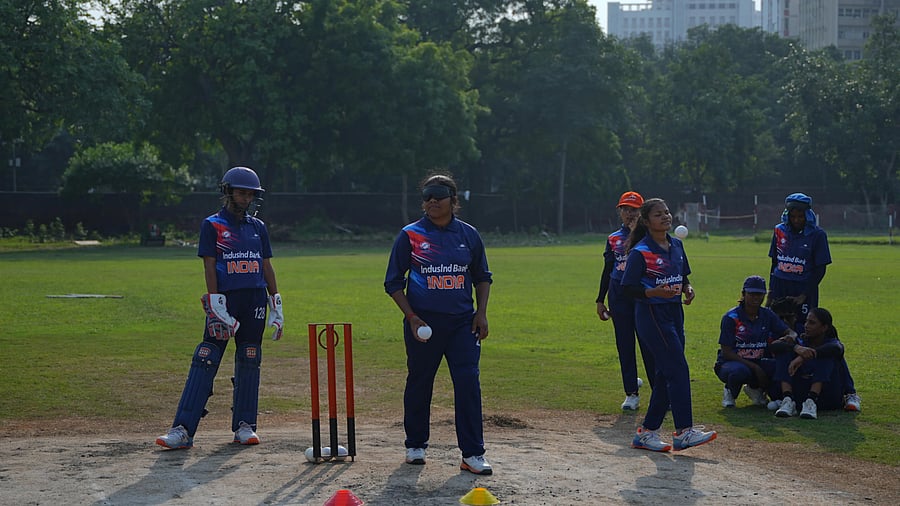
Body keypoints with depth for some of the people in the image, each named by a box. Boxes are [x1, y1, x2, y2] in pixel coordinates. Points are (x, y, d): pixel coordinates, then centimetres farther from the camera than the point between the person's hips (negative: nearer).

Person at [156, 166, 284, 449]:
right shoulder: (212, 225, 2)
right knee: (205, 361, -10)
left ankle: (244, 426, 14)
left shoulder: (258, 227, 14)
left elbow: (267, 267, 15)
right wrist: (215, 305, -14)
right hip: (225, 299, -4)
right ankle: (182, 430, -13)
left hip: (255, 300, 4)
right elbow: (209, 267, -5)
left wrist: (276, 306, 10)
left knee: (249, 362, 5)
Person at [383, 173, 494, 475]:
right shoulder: (410, 235, 1)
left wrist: (481, 312, 4)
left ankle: (472, 454, -5)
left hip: (462, 322, 1)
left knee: (469, 383, -8)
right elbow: (393, 282, 3)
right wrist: (411, 318, -7)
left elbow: (482, 277, 17)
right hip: (423, 323, -1)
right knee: (419, 383, 8)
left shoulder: (468, 235, 8)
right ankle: (415, 445, 26)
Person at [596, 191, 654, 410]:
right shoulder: (613, 239, 13)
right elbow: (607, 270, 15)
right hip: (619, 295, 3)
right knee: (624, 345, 4)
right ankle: (631, 393, 11)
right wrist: (600, 300, 12)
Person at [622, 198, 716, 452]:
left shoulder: (677, 245, 10)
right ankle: (684, 431, -10)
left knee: (666, 374, 8)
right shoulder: (641, 252, -12)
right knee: (678, 370, -13)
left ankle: (646, 432, 16)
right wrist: (657, 292, -25)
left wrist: (687, 288, -1)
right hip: (652, 315, -8)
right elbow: (629, 288, -12)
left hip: (674, 313, 8)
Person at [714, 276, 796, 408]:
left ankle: (755, 388, 7)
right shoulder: (731, 317, -11)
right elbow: (726, 352, -15)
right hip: (731, 362, -4)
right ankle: (730, 392, -2)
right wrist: (754, 367, -23)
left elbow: (791, 332, -3)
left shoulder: (767, 315, 3)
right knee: (740, 371, -40)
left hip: (757, 363, 5)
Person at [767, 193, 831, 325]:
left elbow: (820, 269, -4)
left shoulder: (817, 235, -4)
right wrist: (770, 294, 13)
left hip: (805, 289, -3)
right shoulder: (780, 231, 7)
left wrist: (803, 296, -11)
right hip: (780, 287, 3)